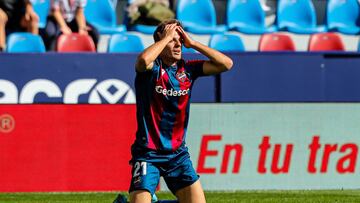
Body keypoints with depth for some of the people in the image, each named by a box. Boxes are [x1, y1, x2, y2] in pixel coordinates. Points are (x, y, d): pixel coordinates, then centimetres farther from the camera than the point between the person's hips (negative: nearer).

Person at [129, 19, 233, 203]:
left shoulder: (187, 69, 5)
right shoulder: (151, 68, -8)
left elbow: (226, 64, 0)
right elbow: (143, 60, -32)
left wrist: (192, 43, -3)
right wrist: (166, 37, -18)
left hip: (178, 153, 5)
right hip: (148, 153, -5)